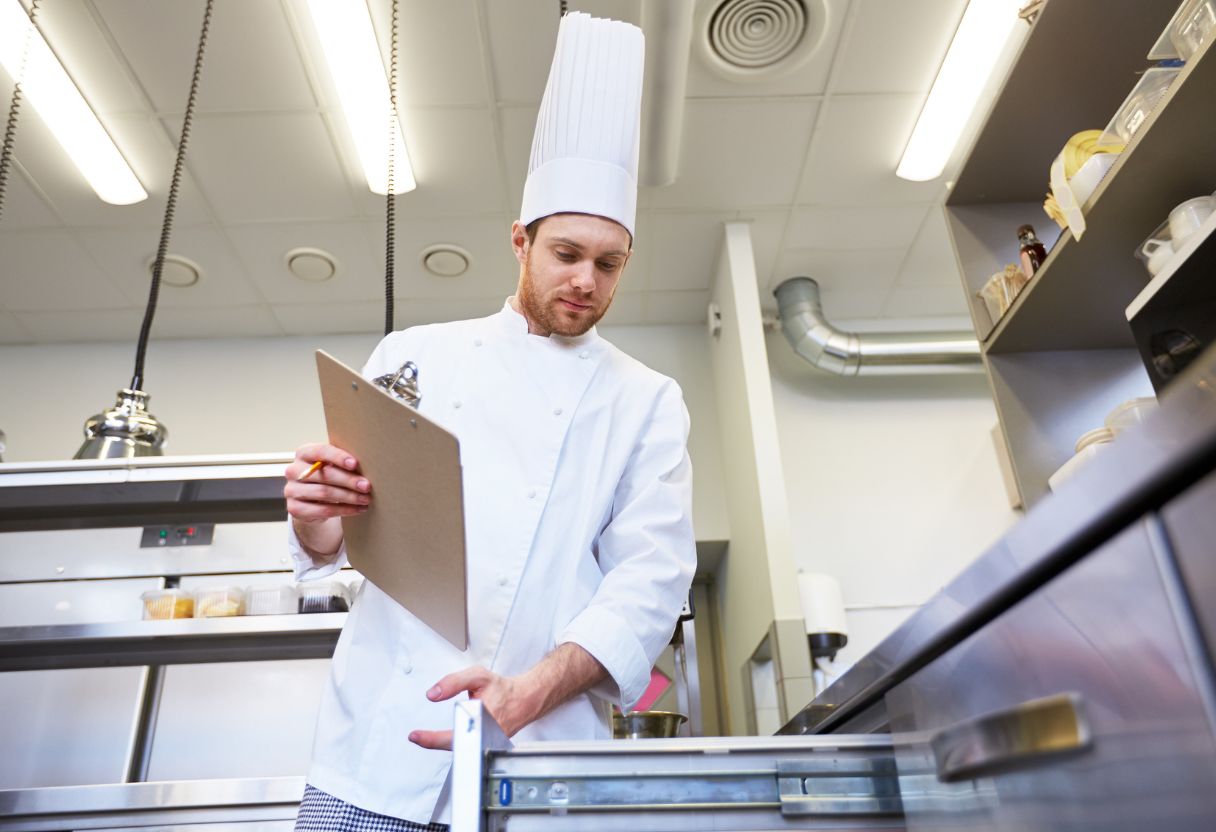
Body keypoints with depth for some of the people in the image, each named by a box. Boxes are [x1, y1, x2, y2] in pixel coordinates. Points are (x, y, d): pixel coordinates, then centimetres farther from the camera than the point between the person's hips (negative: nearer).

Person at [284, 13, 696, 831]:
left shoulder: (648, 402, 3)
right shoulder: (416, 355, 6)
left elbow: (652, 578, -6)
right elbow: (341, 532, 8)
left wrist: (533, 691, -22)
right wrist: (316, 522, -16)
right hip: (376, 748, 1)